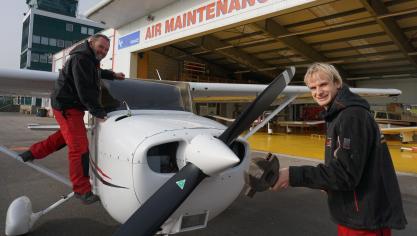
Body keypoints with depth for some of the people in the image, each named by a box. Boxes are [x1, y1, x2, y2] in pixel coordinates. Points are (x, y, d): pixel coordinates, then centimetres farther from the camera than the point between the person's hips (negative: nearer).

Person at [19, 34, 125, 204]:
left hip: (73, 106, 11)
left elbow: (96, 73, 38)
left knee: (65, 136, 29)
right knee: (80, 148, -11)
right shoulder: (81, 59, -19)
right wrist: (98, 113, -24)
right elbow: (85, 90, -25)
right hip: (67, 107, -11)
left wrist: (113, 75, 29)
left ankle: (32, 153, 46)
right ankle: (82, 190, -4)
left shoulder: (91, 60, 13)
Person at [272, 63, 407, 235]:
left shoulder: (352, 115, -21)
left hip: (366, 219, -9)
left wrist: (293, 175, -30)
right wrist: (328, 184, 10)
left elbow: (345, 173, -27)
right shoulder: (338, 115, 11)